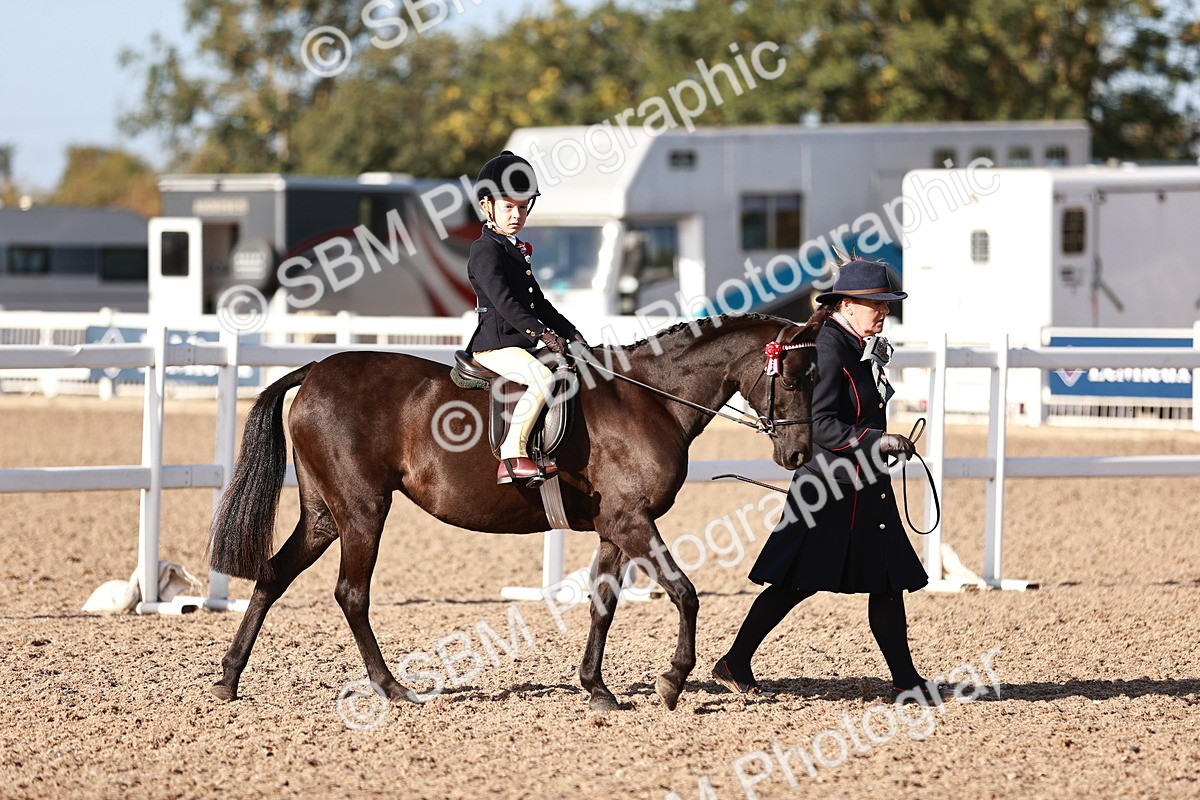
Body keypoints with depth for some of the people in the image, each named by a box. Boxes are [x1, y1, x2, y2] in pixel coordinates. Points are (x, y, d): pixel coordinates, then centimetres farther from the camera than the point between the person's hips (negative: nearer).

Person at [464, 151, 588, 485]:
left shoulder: (516, 251, 21)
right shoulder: (486, 250, -11)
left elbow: (538, 303, 24)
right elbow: (503, 301, -23)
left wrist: (570, 332, 14)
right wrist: (542, 333, -29)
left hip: (520, 345, 10)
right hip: (495, 345, -10)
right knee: (543, 377, -31)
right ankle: (512, 457, -34)